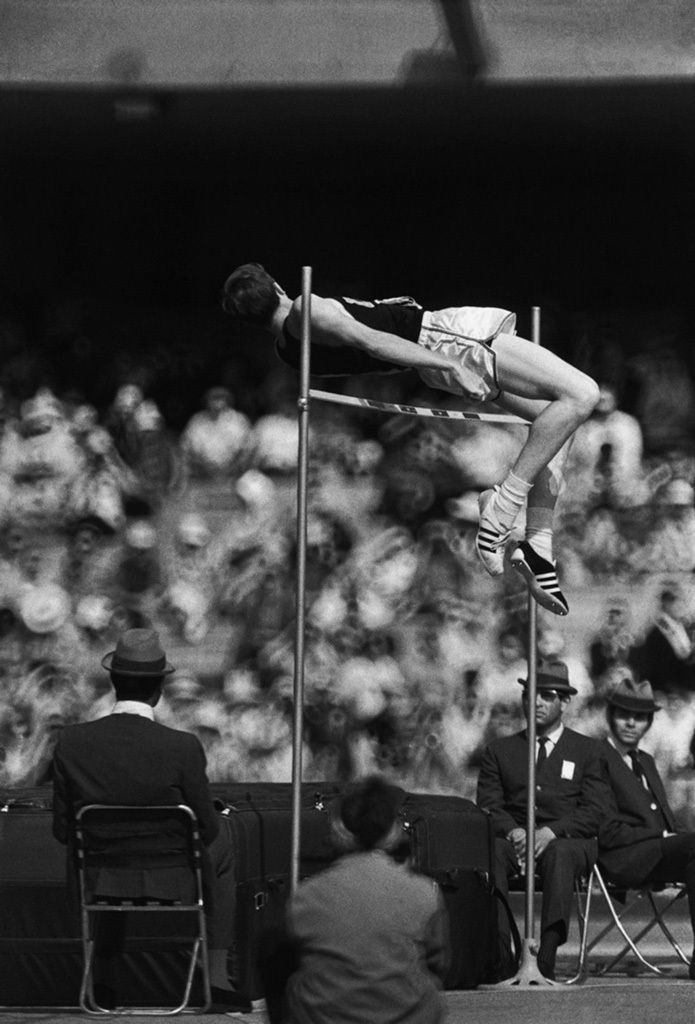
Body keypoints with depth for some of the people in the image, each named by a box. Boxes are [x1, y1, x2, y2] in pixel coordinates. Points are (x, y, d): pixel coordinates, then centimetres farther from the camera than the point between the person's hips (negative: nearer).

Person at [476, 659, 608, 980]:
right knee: (490, 853, -34)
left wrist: (551, 832, -15)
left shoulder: (587, 751, 15)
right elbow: (488, 805, 10)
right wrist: (514, 832, -13)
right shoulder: (500, 751, 21)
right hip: (514, 841, 2)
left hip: (569, 842, -2)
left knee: (559, 855, -39)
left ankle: (547, 957, -49)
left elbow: (594, 811, 4)